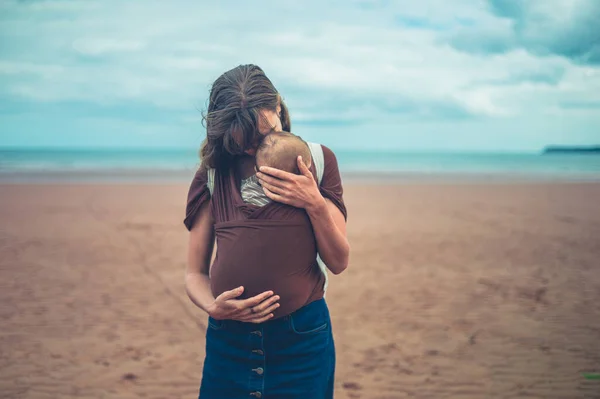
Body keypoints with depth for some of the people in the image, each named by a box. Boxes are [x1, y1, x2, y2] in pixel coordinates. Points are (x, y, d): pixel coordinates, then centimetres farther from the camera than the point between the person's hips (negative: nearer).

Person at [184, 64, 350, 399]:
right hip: (228, 341, 1)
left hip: (302, 340, 0)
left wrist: (315, 204, -15)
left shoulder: (316, 161, 0)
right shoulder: (214, 173, 1)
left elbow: (339, 262, -1)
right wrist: (213, 306, -17)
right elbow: (195, 273, 3)